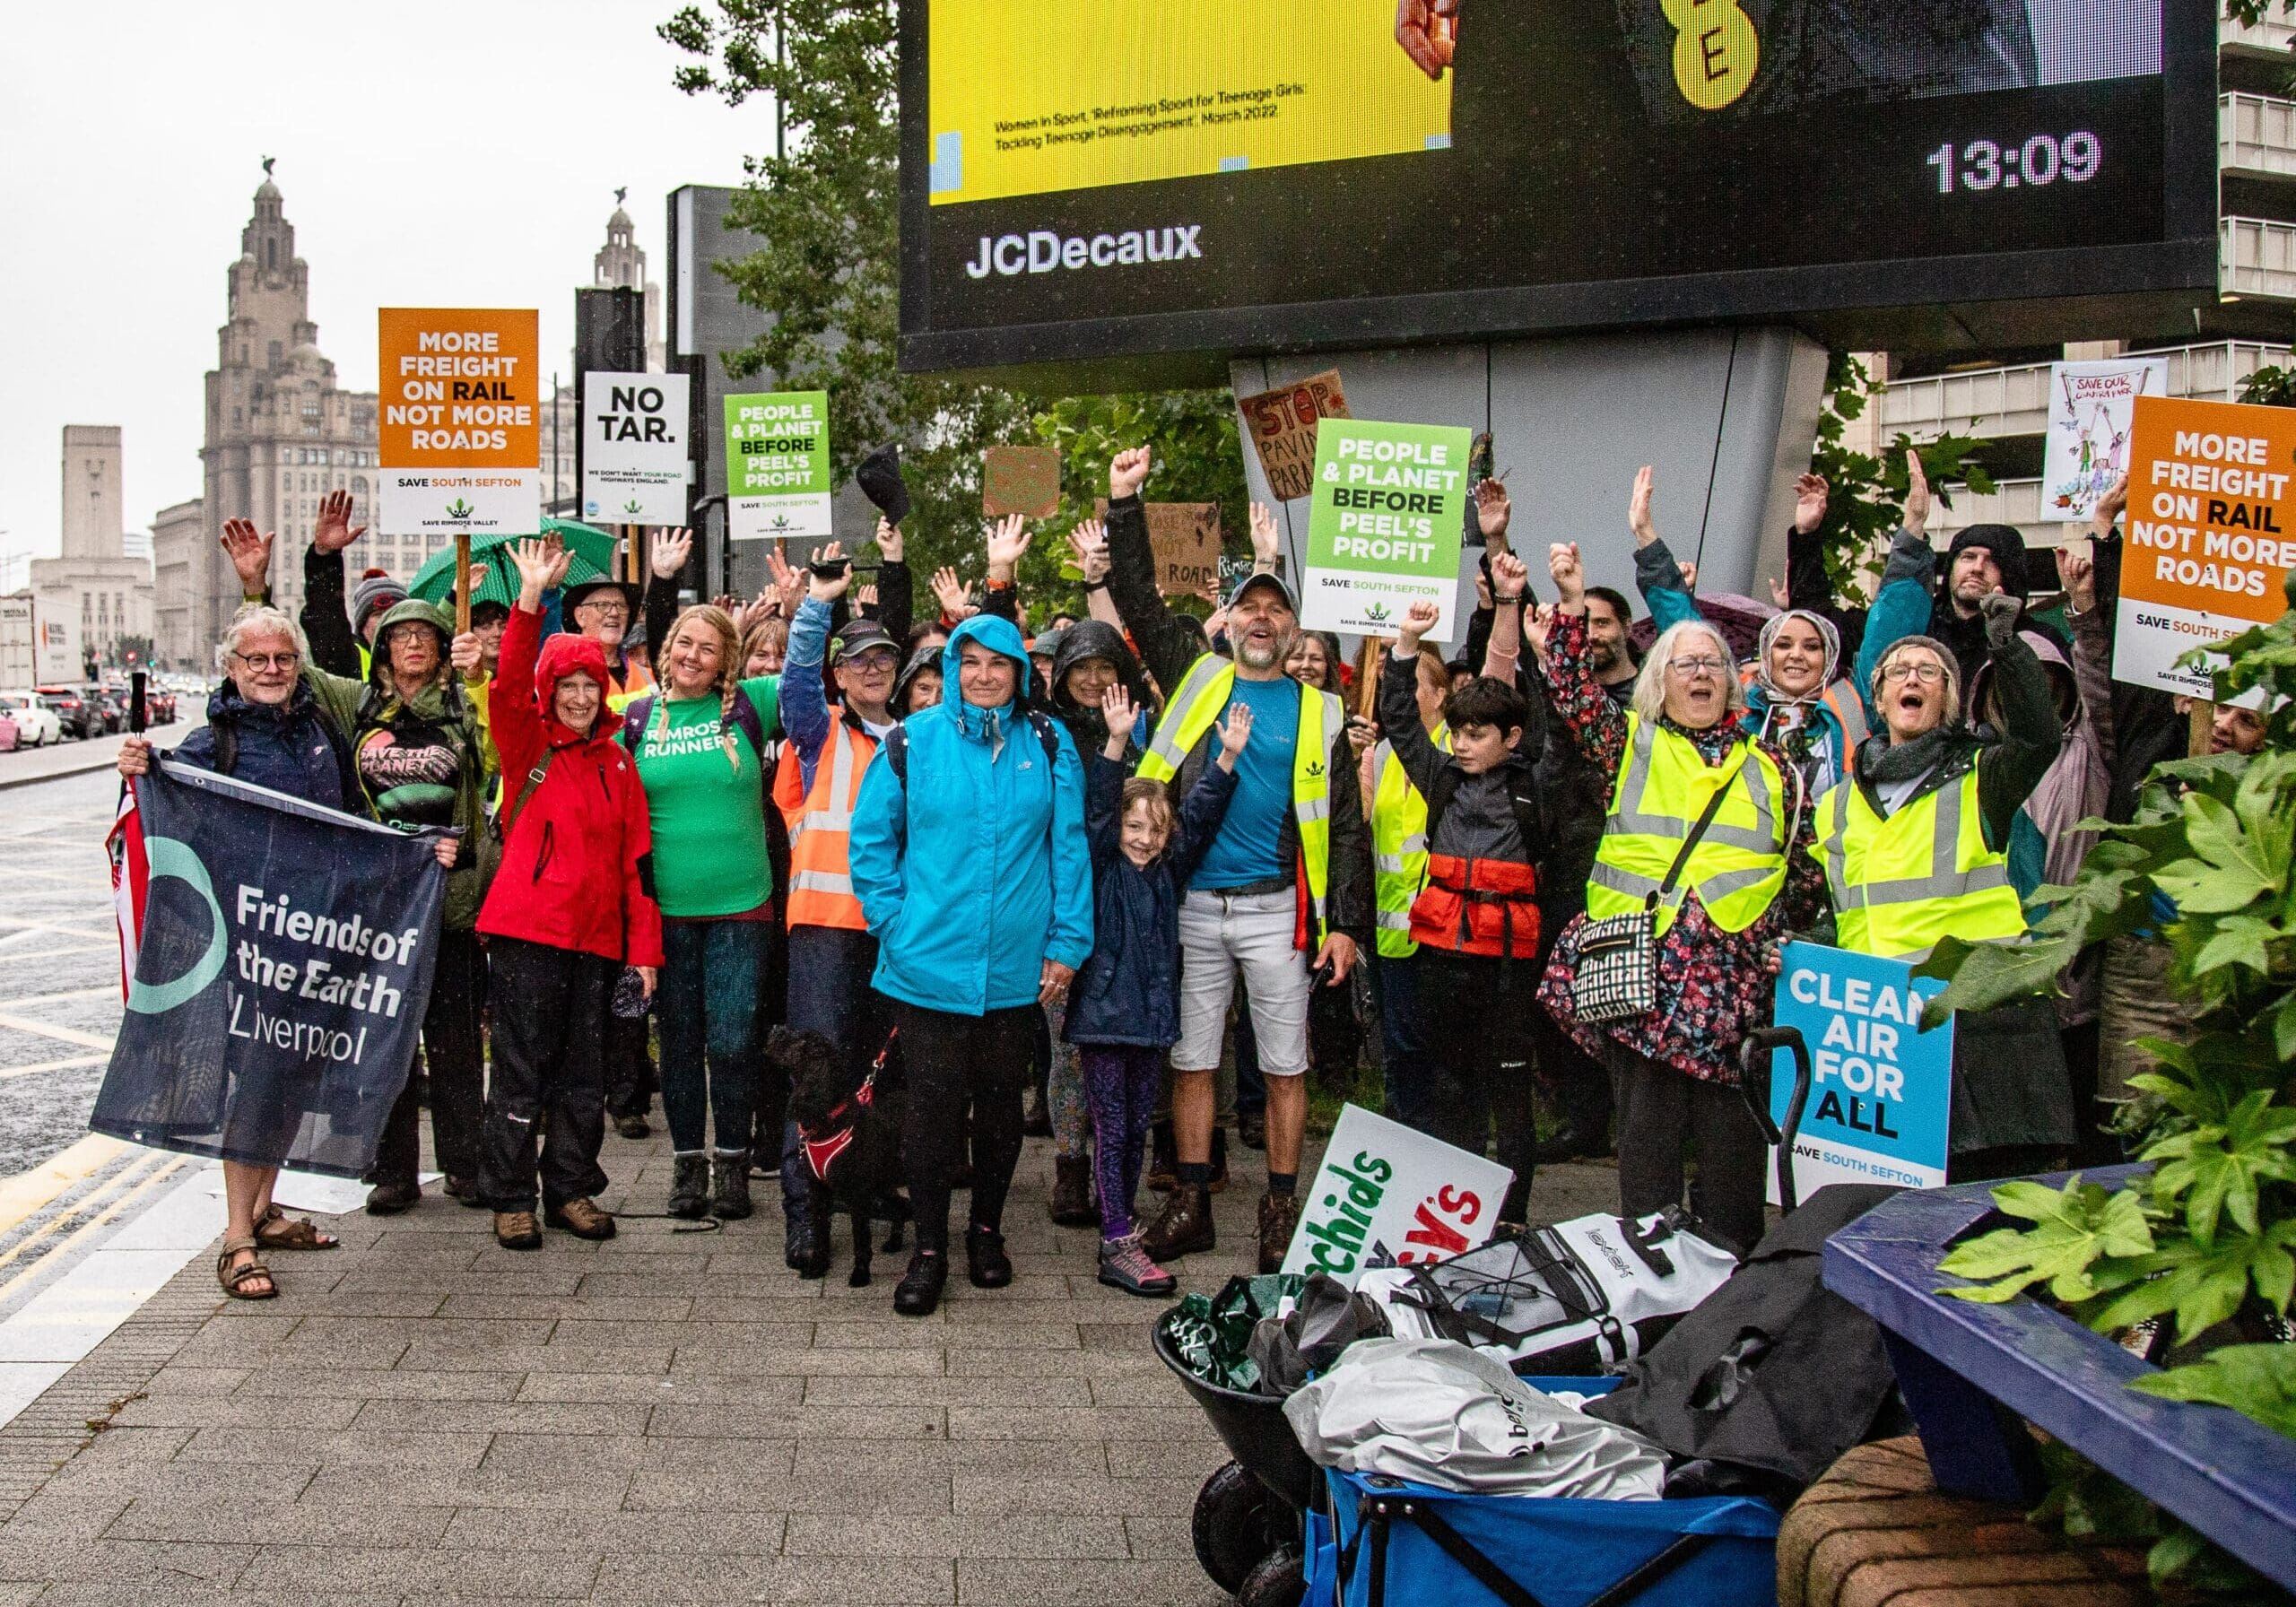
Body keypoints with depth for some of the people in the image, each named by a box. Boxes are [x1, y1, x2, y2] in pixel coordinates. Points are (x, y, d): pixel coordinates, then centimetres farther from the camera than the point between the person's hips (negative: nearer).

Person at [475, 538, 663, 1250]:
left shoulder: (616, 763, 12)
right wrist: (531, 599, -28)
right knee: (523, 1066, 0)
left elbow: (636, 859, 10)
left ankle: (571, 1190, 23)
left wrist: (644, 948, 5)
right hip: (527, 930, -4)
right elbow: (510, 686, -18)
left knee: (584, 1072, 11)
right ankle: (510, 1199, 10)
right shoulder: (528, 746, 2)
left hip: (596, 937, 4)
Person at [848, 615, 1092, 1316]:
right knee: (932, 1106, 2)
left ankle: (987, 1229, 32)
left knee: (1001, 1102, 13)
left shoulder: (1048, 744, 2)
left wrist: (1067, 942, 0)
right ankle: (928, 1249, 15)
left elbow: (1068, 846, 3)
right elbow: (871, 841, 5)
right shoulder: (913, 741, -1)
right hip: (931, 961, -1)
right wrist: (894, 922, -2)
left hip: (1016, 965, 2)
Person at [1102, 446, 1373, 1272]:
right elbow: (1138, 599, 6)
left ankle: (1282, 1209, 17)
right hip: (1194, 905, 1)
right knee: (1193, 1061, 7)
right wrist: (1124, 503, -2)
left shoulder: (1320, 713, 5)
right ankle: (1190, 1204, 18)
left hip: (1276, 909, -1)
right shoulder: (1196, 677, 7)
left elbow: (1346, 825, 4)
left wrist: (1346, 922, -3)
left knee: (1285, 1066, 5)